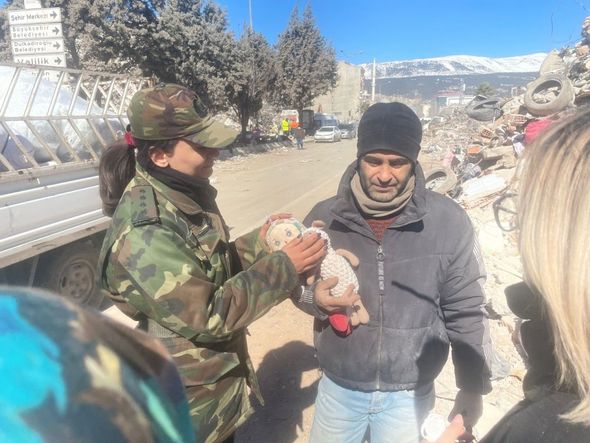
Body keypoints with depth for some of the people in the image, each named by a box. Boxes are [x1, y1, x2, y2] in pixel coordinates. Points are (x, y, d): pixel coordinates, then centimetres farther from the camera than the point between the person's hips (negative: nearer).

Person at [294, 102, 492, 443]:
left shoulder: (448, 221, -14)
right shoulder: (325, 217, -10)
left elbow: (465, 313, -6)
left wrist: (473, 387, 0)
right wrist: (315, 299, -19)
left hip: (409, 395, -1)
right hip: (338, 388, 2)